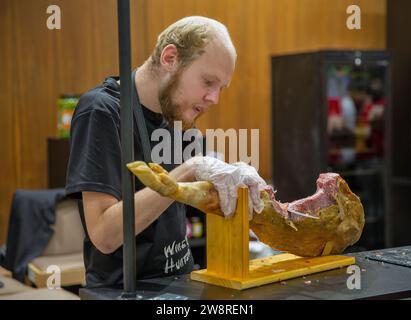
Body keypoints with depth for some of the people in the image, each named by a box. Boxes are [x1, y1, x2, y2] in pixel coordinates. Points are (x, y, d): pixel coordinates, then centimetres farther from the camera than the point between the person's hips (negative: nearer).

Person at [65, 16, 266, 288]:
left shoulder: (173, 116, 7)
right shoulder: (101, 111, -16)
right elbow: (104, 235, -23)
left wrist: (232, 179, -9)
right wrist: (190, 170, -27)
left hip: (180, 280, 7)